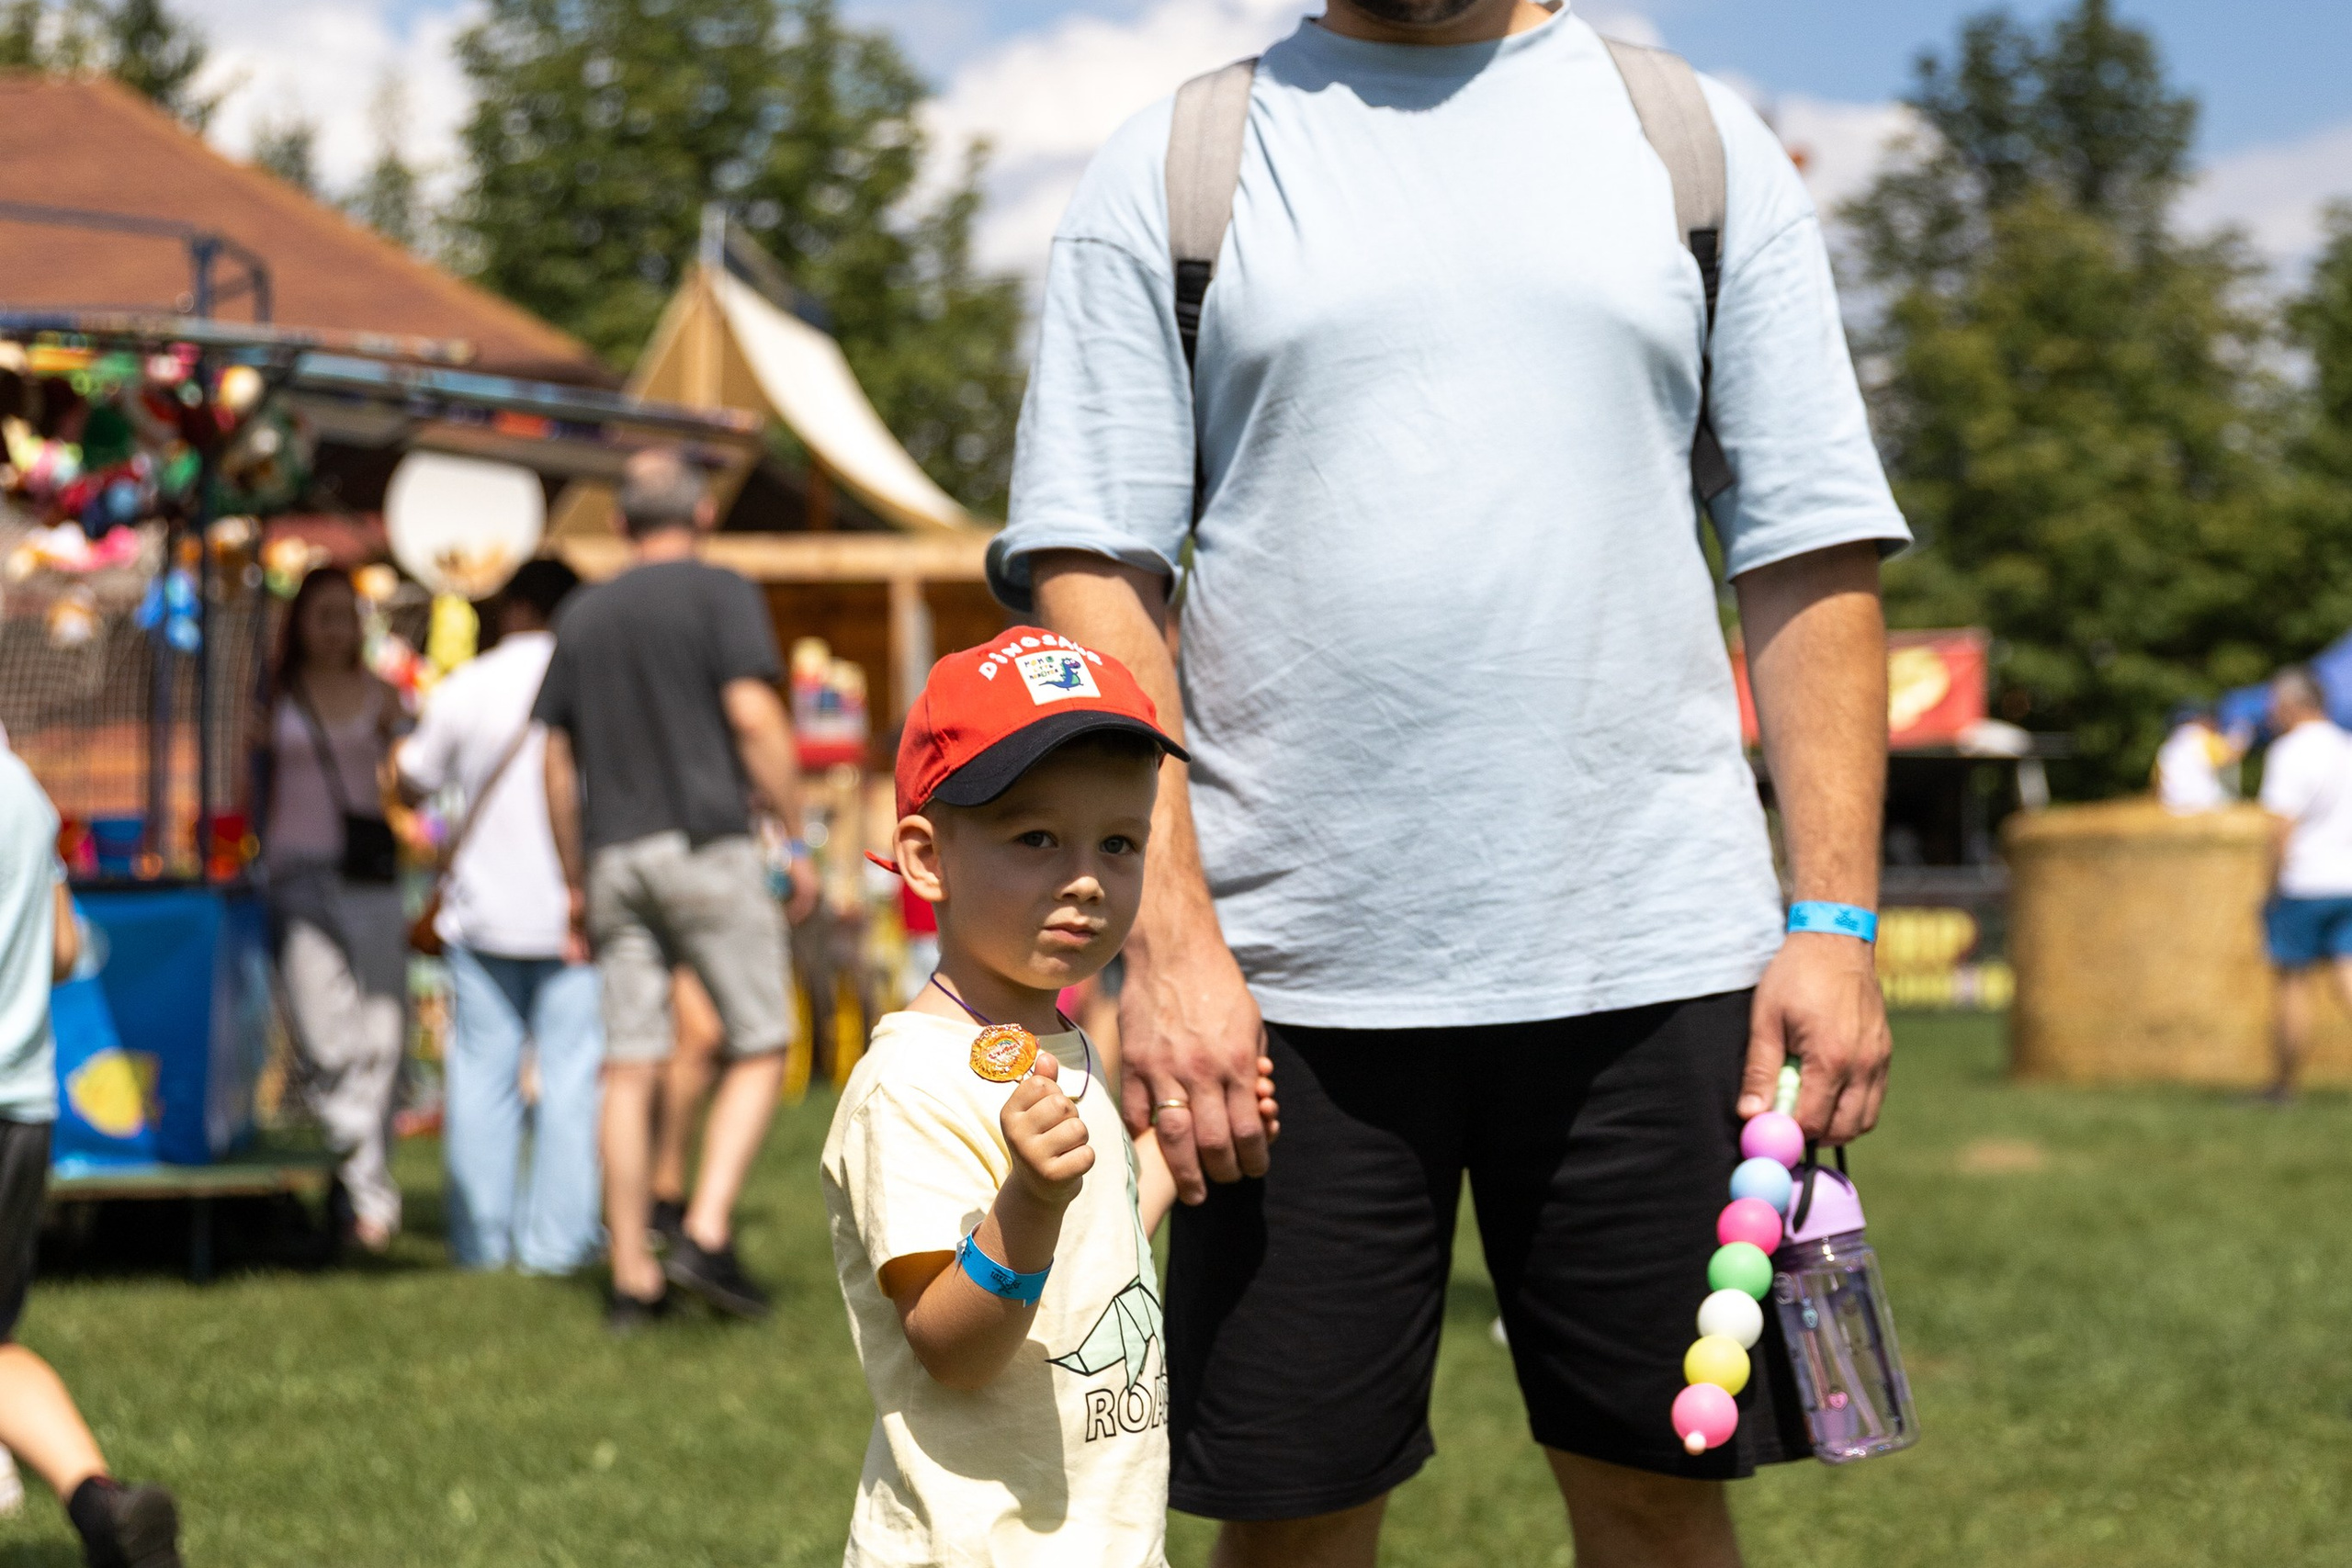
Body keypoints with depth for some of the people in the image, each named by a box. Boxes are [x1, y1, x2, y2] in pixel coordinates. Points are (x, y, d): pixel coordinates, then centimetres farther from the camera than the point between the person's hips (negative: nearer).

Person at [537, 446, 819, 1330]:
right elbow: (754, 718, -10)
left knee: (629, 1068, 3)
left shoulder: (583, 617, 17)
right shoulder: (721, 595, 1)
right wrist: (798, 841, -6)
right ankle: (707, 1233, -12)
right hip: (706, 843, -5)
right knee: (759, 1044, 3)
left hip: (614, 858, 5)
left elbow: (557, 763, 16)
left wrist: (575, 883, 22)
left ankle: (633, 1278, 4)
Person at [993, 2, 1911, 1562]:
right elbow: (1092, 570, 0)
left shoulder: (1702, 144, 10)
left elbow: (1813, 557, 7)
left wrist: (1836, 918, -2)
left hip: (1659, 956, 1)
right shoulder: (1170, 165, 7)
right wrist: (1165, 935, -10)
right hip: (1294, 970, -1)